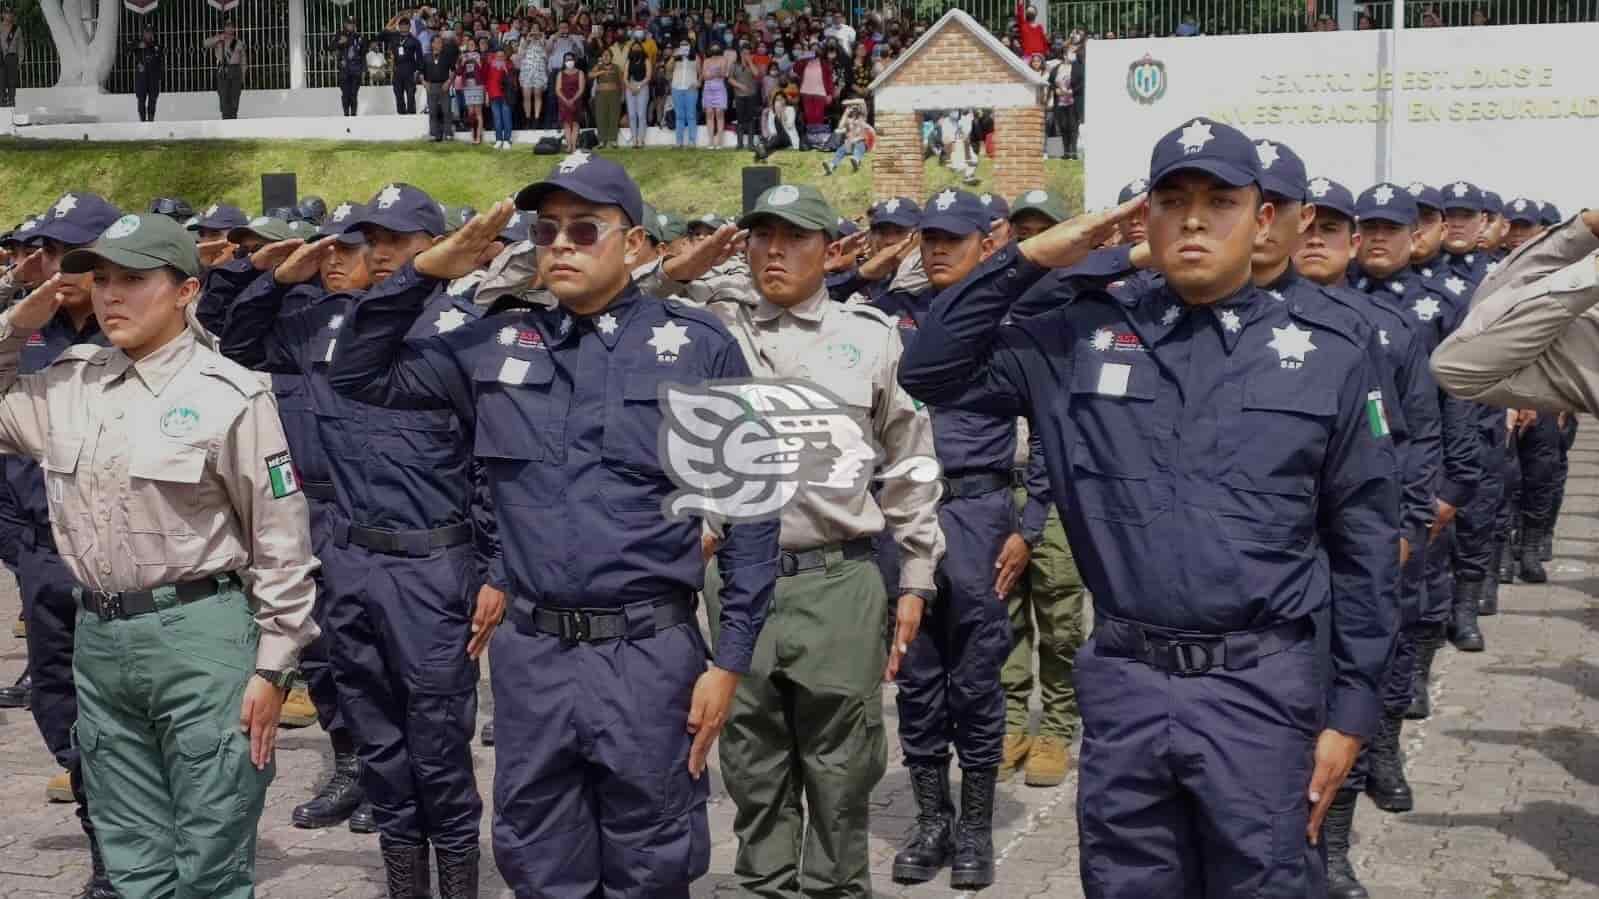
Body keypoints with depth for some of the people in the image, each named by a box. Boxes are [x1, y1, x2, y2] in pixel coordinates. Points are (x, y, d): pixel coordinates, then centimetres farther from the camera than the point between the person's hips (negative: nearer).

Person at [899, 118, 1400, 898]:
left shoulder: (1330, 355, 1)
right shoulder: (1084, 340, 4)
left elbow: (1363, 544, 3)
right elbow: (933, 373, 4)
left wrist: (1351, 707, 1)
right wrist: (1028, 258, -4)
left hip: (1261, 689, -1)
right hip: (1122, 686, 2)